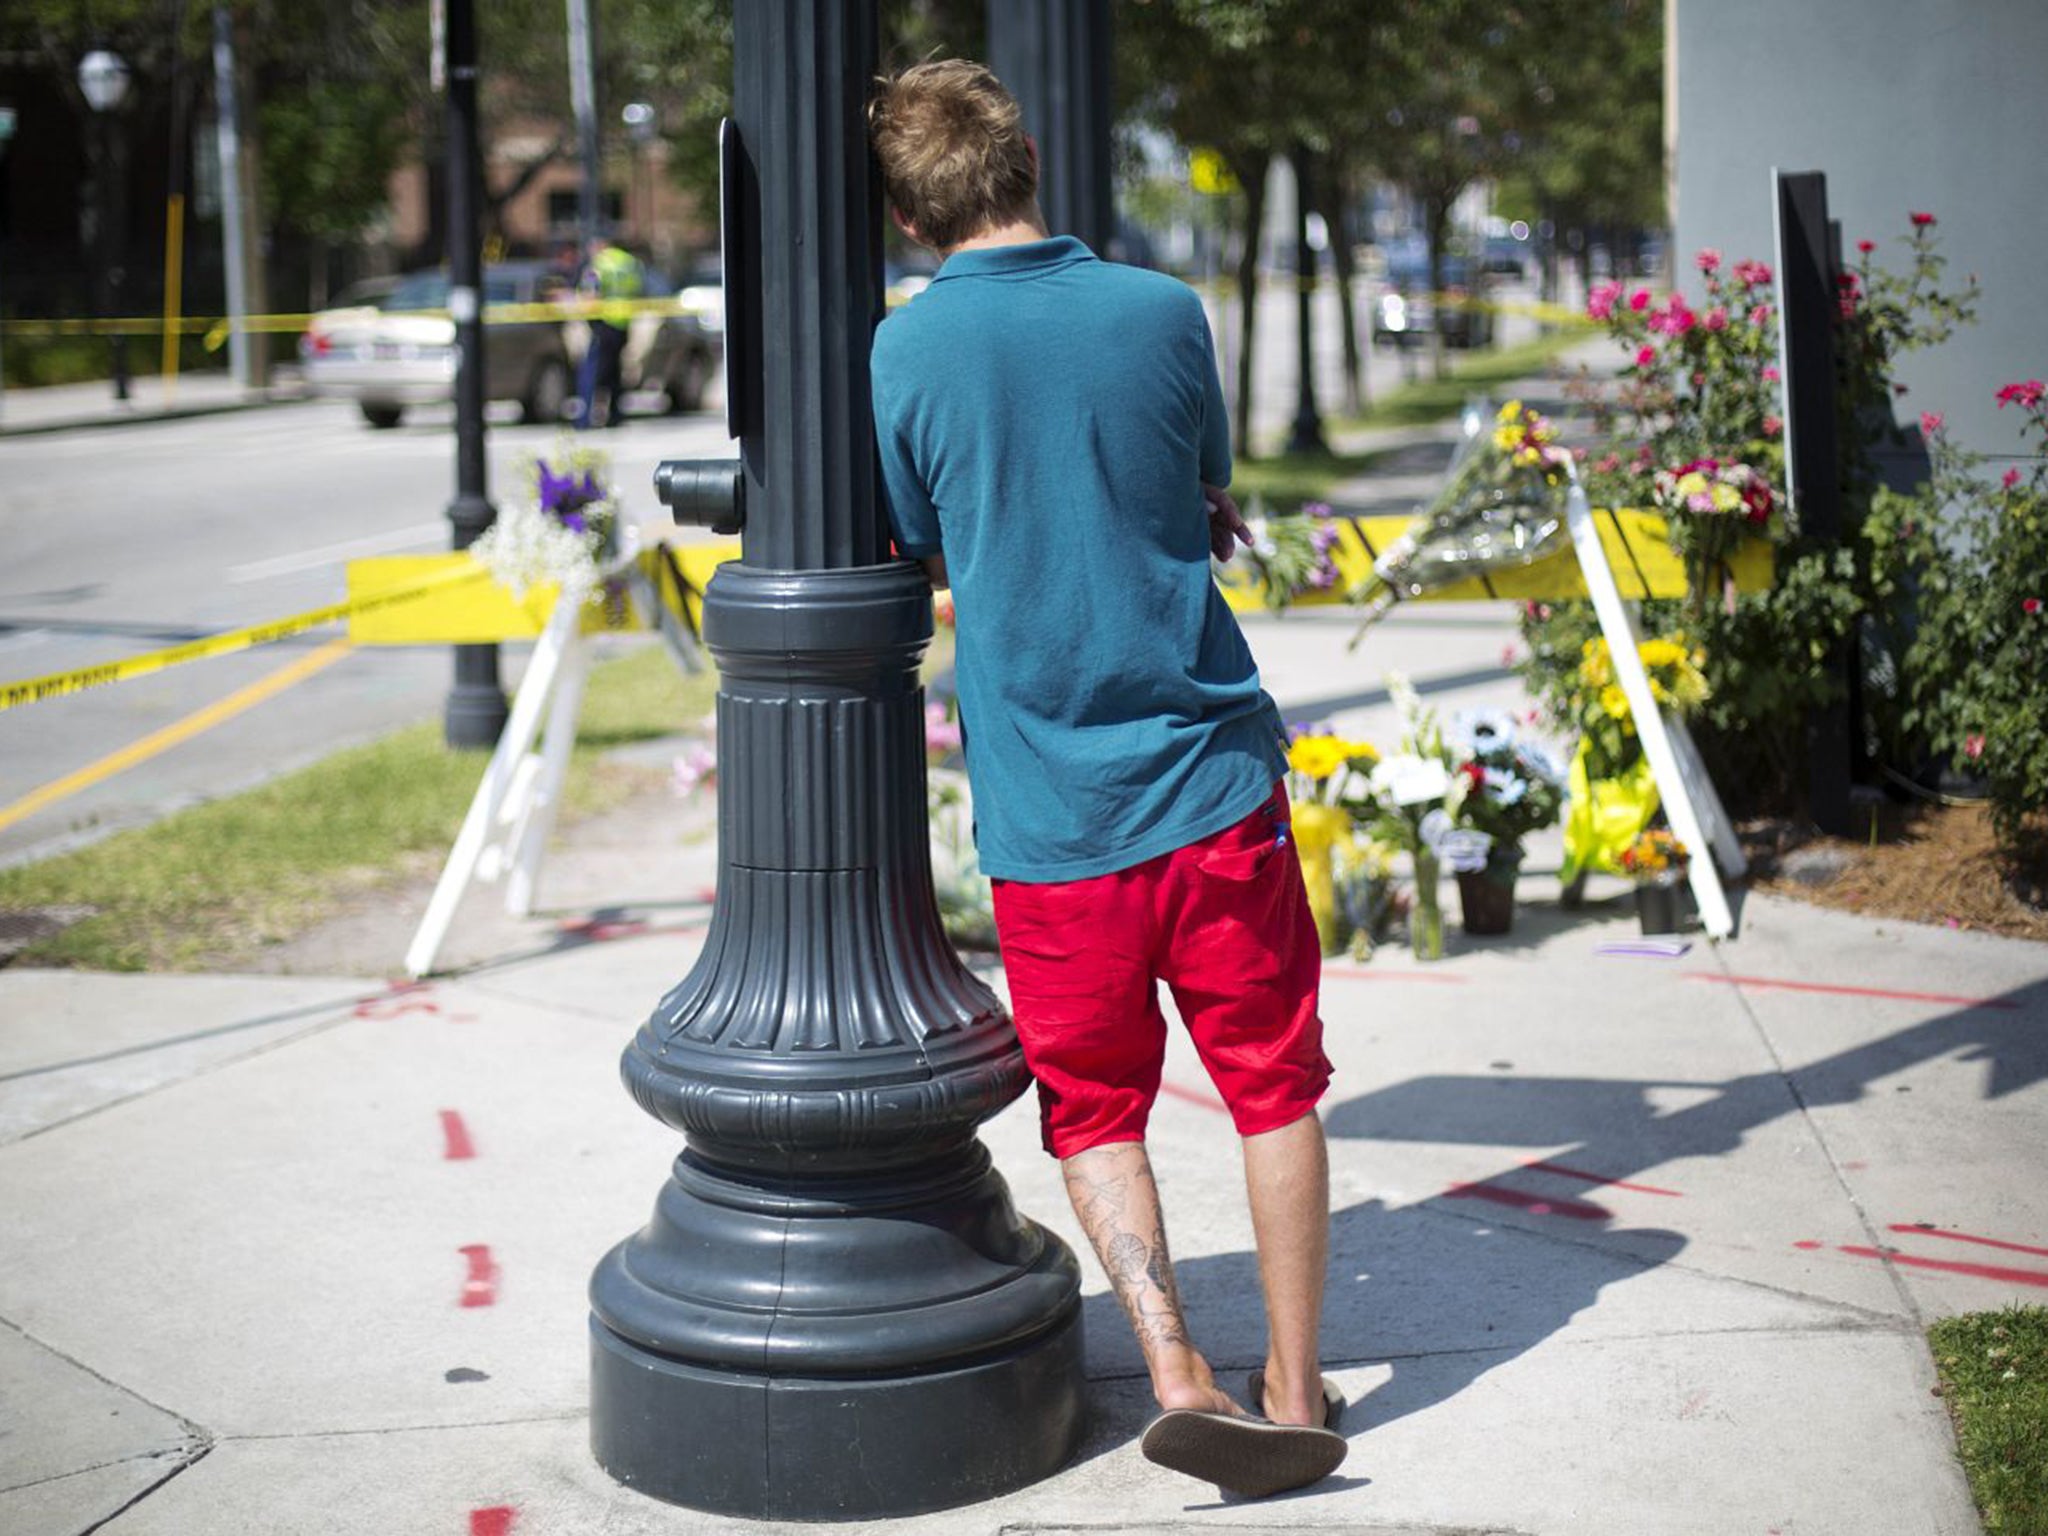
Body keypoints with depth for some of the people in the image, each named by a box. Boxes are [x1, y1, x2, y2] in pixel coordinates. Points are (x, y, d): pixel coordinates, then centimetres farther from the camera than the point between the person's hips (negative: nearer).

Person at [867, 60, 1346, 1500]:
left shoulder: (900, 354, -5)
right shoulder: (1164, 312, -2)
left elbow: (924, 559, 7)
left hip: (1049, 814, -1)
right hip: (1211, 776, 1)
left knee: (1094, 1109, 14)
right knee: (1274, 1086, 14)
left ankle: (1178, 1373, 1)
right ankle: (1294, 1391, 20)